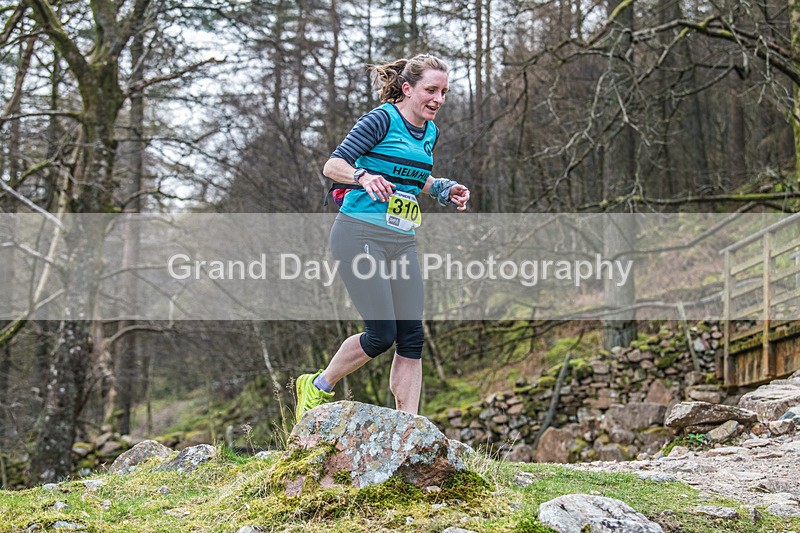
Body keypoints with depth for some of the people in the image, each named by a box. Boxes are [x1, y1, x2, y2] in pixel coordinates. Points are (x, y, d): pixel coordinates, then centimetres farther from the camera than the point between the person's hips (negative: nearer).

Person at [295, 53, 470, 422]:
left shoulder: (430, 132, 13)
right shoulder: (381, 120, -10)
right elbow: (332, 165, -14)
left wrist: (443, 190, 11)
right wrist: (364, 176, -33)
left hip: (402, 242, 7)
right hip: (360, 235, -7)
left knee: (411, 337, -1)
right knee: (382, 334, -10)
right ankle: (317, 387, 14)